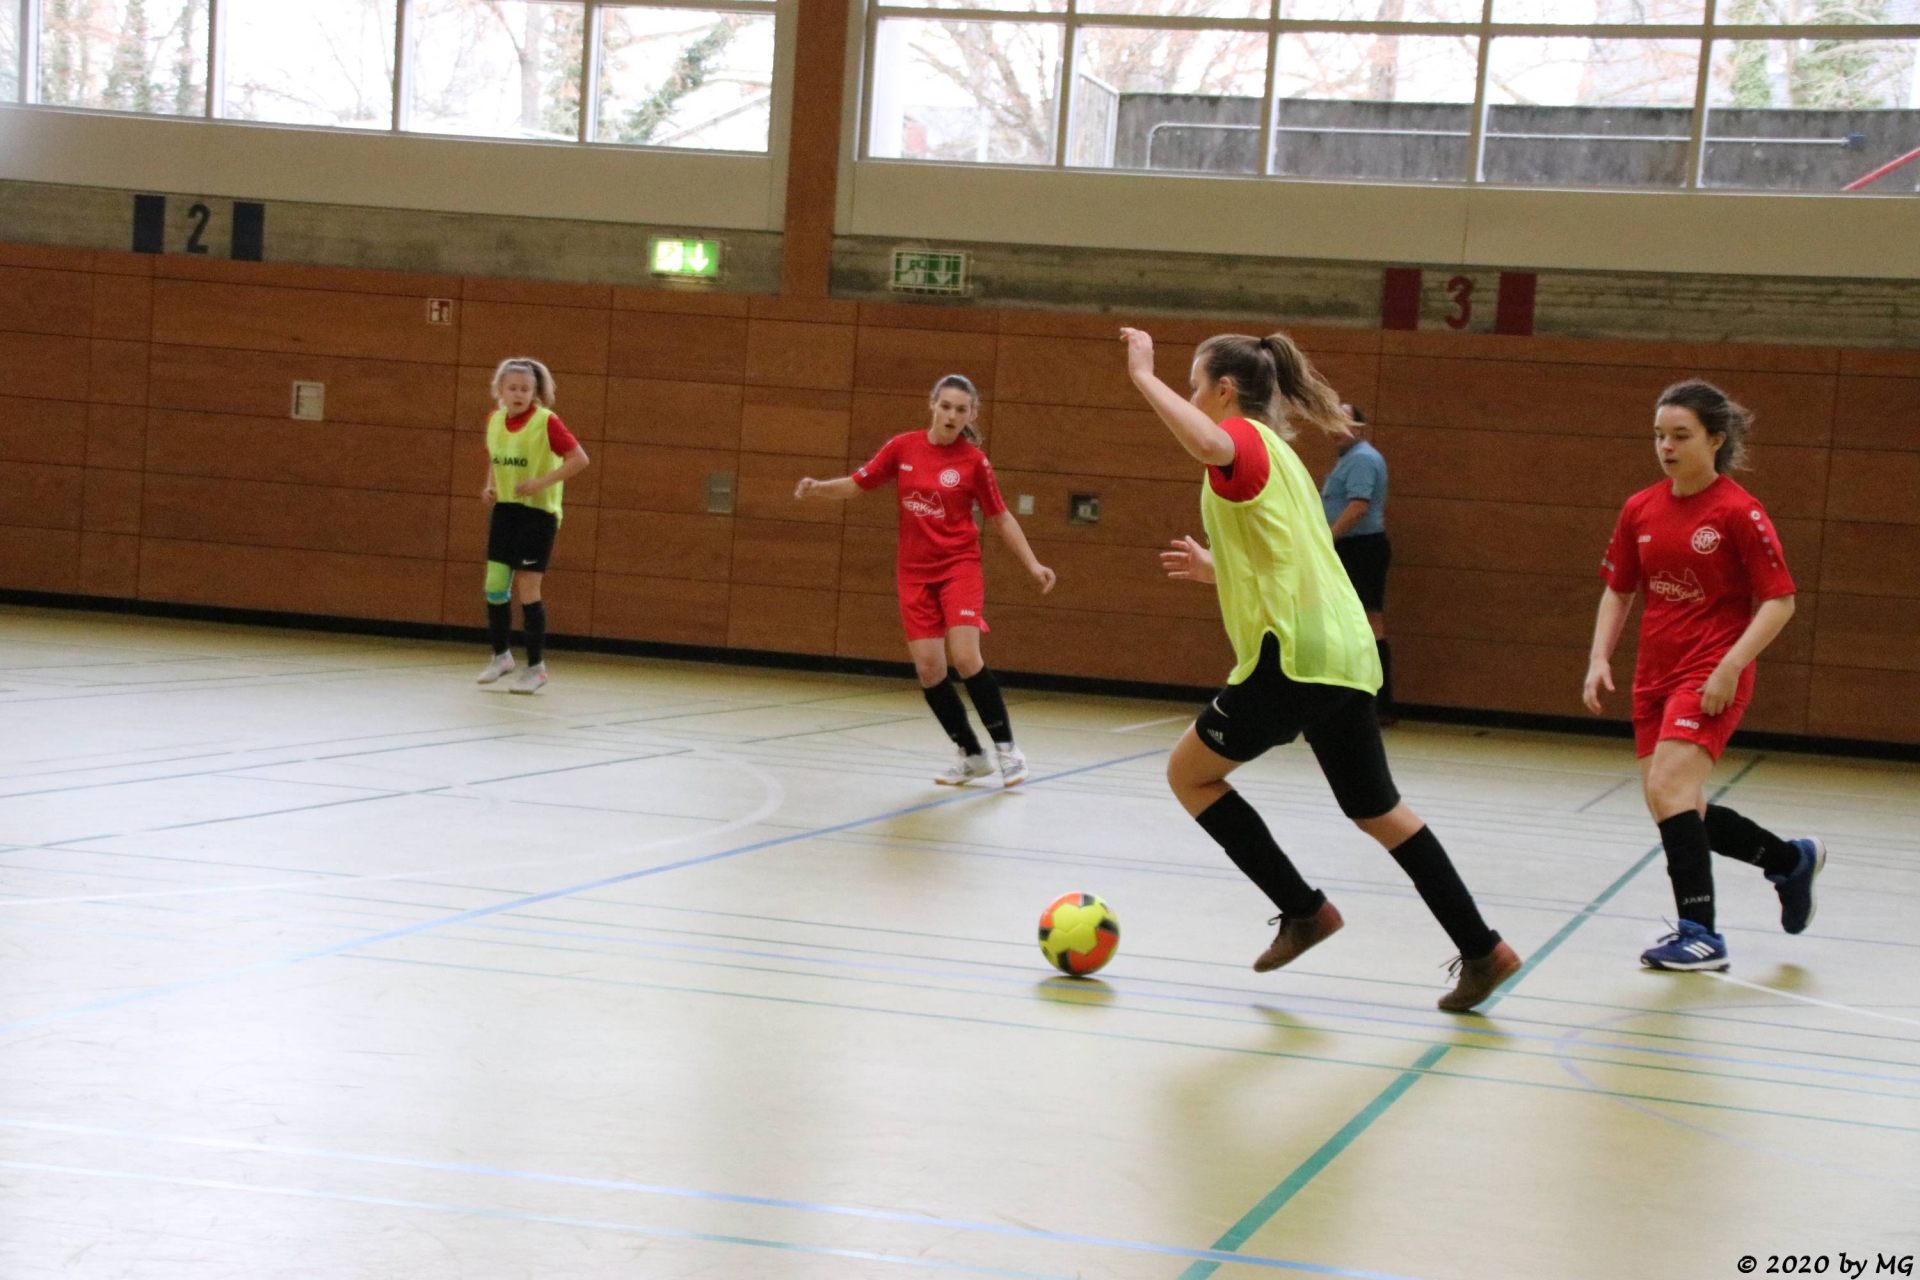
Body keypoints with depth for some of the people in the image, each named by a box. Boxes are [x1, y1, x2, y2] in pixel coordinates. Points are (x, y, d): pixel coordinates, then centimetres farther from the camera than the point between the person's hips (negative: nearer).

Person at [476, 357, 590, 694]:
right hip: (504, 510, 6)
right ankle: (502, 655, 25)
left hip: (538, 512, -6)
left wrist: (541, 482, -24)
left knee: (527, 589, -6)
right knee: (495, 586, 6)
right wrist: (490, 486, 3)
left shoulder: (546, 422, -14)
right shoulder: (495, 420, 5)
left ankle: (536, 666, 5)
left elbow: (579, 458, -17)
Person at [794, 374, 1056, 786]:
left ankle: (1006, 748, -2)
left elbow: (1000, 518, 4)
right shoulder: (903, 448, 0)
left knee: (965, 659, -18)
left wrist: (1032, 564, -2)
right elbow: (857, 485, 8)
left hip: (959, 566, -3)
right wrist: (819, 488, -10)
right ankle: (972, 756, 13)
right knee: (928, 668, -3)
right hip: (915, 573, 3)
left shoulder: (974, 460, -5)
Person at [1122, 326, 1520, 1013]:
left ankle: (1303, 909, 5)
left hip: (1295, 653, -9)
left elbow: (1209, 446, -32)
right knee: (1375, 810, 16)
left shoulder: (1244, 437, -4)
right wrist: (1219, 569, 32)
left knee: (1190, 773, 7)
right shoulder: (1275, 452, 23)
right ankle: (1481, 949, 14)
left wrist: (1144, 376, -22)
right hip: (1344, 649, 9)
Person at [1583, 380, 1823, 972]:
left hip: (1712, 677, -7)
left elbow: (1780, 601, -10)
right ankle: (1791, 859, 32)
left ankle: (1701, 934, -11)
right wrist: (1599, 659, 3)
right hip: (1655, 675, 7)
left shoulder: (1739, 512, -11)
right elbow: (1618, 591, 15)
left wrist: (1730, 666, -19)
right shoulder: (1639, 510, 6)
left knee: (1667, 789, -21)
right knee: (1675, 810, 8)